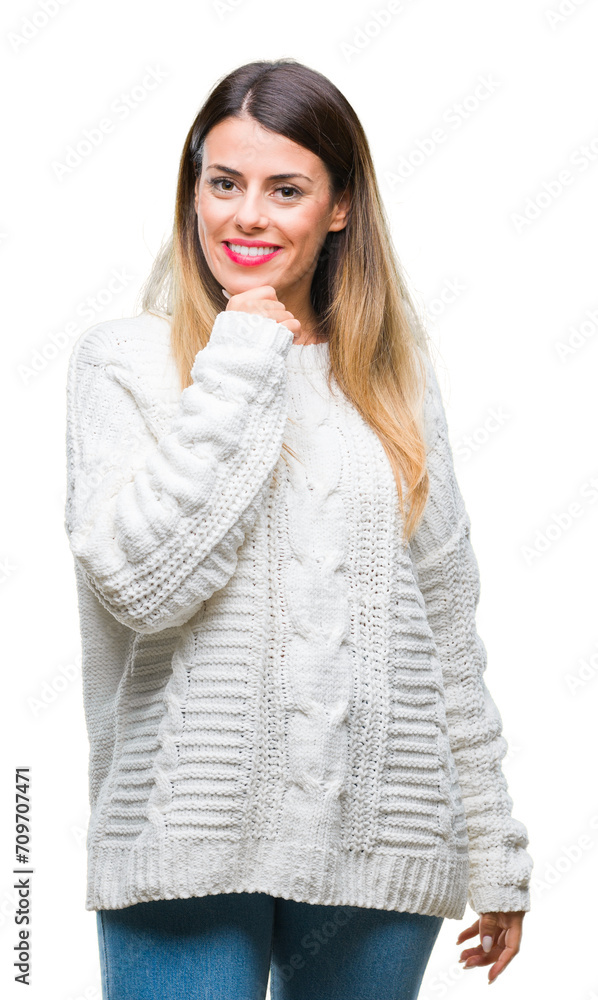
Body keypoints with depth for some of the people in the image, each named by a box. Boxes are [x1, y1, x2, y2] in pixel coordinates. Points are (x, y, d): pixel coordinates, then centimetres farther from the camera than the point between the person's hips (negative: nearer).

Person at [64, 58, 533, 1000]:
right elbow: (140, 580, -15)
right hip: (188, 845, -3)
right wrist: (240, 367, -11)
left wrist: (495, 853, 12)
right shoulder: (124, 358, 0)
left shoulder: (396, 378, 10)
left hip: (381, 846, 3)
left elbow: (449, 628, 12)